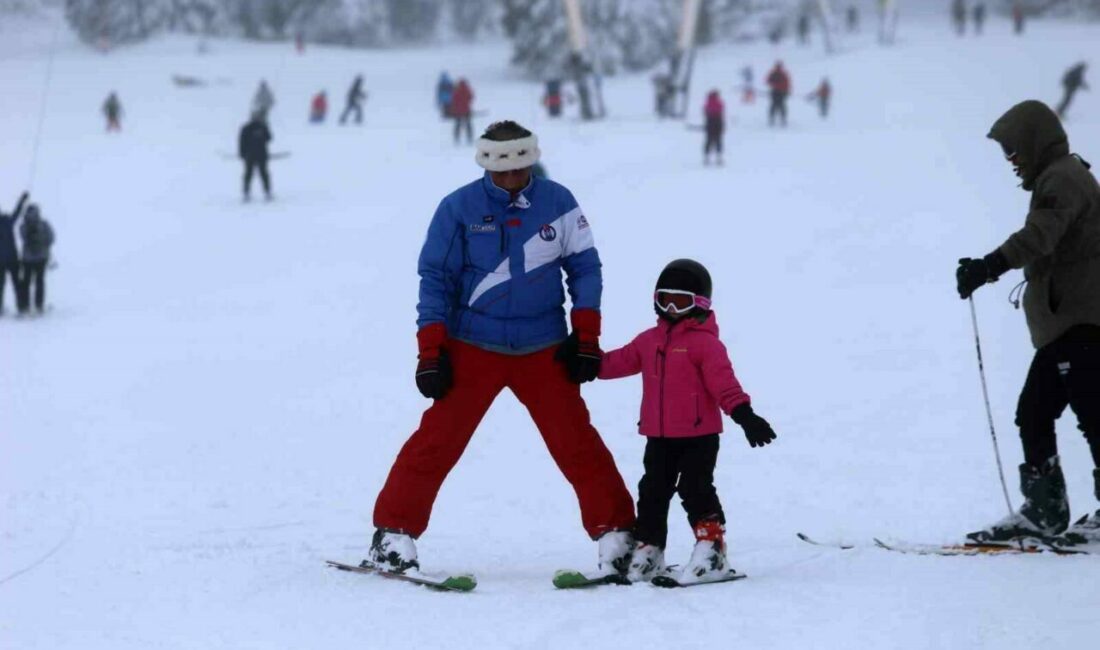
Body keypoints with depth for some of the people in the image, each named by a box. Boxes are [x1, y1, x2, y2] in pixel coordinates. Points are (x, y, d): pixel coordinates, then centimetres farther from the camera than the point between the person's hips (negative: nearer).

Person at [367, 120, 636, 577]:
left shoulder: (558, 203, -2)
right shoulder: (459, 208, -6)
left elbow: (584, 267, 6)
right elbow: (435, 279, -3)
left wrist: (586, 337, 1)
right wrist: (431, 351, -7)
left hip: (543, 350, 1)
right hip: (473, 349, -1)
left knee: (577, 443, -2)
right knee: (438, 439, -5)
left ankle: (616, 535, 7)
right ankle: (394, 533, 4)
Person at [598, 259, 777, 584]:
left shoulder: (705, 342, -10)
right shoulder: (650, 340, 11)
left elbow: (722, 380, -17)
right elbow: (622, 361, 17)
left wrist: (742, 413, -27)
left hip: (699, 435, -7)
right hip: (659, 436, 7)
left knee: (695, 489, -11)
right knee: (652, 492, 10)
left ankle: (710, 548, -5)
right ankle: (647, 552, 20)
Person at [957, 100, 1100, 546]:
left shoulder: (1064, 178, -12)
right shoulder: (1059, 178, 21)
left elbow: (1038, 236, -29)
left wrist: (989, 266, -39)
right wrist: (988, 268, 32)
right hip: (1063, 325, 11)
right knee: (1033, 412, 10)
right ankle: (1043, 509, 11)